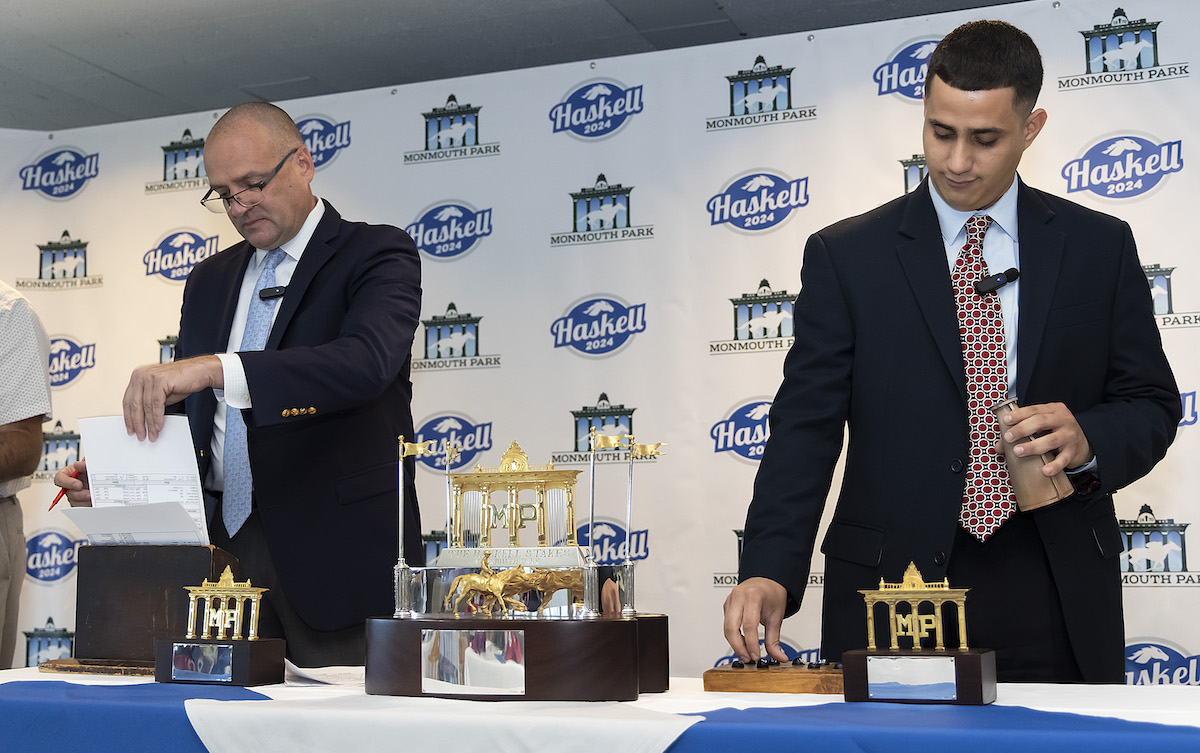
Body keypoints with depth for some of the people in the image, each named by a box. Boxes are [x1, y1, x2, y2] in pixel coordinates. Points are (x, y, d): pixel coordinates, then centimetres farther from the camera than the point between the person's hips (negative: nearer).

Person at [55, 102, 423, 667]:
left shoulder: (378, 255, -2)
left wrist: (215, 368, -32)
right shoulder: (209, 281, 18)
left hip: (337, 554, -5)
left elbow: (366, 362, -23)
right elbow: (181, 416, 20)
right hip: (227, 546, 5)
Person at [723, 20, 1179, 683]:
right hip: (892, 595, -1)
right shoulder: (844, 256, 2)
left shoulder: (1099, 247, 7)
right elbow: (805, 428, -4)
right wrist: (769, 571, -17)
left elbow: (1152, 403, 10)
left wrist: (1088, 441, -13)